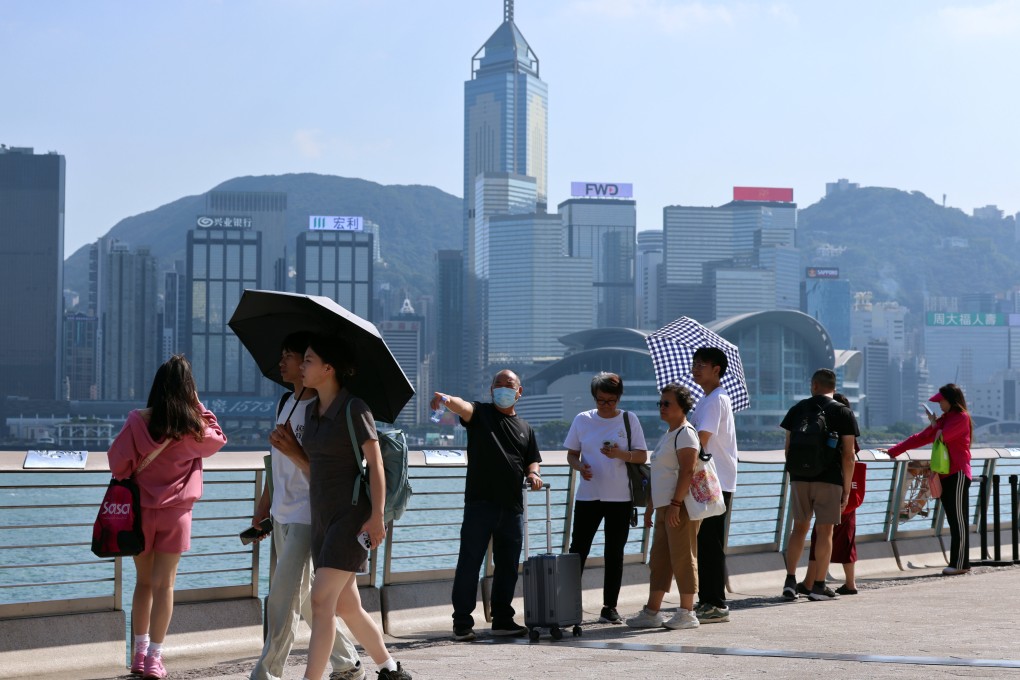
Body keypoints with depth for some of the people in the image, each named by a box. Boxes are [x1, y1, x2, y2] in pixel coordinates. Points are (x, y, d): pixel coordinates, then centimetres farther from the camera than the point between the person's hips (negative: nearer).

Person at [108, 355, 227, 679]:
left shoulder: (138, 421, -10)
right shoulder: (194, 428, -8)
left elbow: (118, 462, -5)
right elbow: (218, 438, 13)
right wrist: (198, 406, 8)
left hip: (141, 510, 1)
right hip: (176, 512, -1)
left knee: (143, 582, 14)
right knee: (164, 584, 2)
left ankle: (140, 654, 18)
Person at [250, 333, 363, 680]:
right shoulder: (285, 404, 13)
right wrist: (263, 508, 20)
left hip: (307, 514, -9)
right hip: (282, 514, 9)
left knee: (283, 597, -11)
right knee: (304, 596, 14)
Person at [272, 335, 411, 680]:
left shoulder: (354, 409, -10)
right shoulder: (312, 411, 12)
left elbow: (375, 463, -14)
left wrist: (377, 515, -21)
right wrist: (291, 450, 0)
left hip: (351, 515, -8)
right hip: (323, 518, 8)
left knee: (321, 600, -15)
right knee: (346, 606, 11)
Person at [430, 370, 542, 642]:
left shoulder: (525, 428, 18)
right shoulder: (480, 413, 4)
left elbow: (532, 461, 26)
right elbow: (463, 407, -18)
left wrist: (533, 474, 2)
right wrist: (447, 399, -41)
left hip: (512, 506, 5)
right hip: (480, 503, -5)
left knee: (508, 565, 10)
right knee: (469, 562, -5)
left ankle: (502, 619, 20)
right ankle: (462, 622, -1)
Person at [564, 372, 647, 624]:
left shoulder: (629, 420, 3)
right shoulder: (582, 419, 5)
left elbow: (642, 455, 1)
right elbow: (571, 454, 10)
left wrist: (621, 454, -18)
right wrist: (580, 466, -13)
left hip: (620, 497, 0)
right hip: (587, 496, 0)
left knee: (614, 554, 4)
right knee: (578, 550, -4)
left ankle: (610, 607, 10)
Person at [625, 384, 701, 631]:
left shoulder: (685, 434, -9)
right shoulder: (668, 435, 21)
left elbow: (687, 471, -20)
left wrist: (675, 504, -25)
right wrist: (651, 506, 23)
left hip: (681, 507, -10)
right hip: (664, 507, 10)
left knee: (682, 559, -6)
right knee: (659, 561, 9)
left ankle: (687, 613, -1)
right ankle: (652, 612, 12)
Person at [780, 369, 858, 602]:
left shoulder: (798, 409, 8)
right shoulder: (844, 413, 0)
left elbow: (788, 448, 9)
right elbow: (848, 455, -4)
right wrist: (846, 488, 1)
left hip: (800, 478, 3)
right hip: (829, 479, -3)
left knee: (799, 527, 12)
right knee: (825, 530, 3)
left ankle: (790, 581, 6)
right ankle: (818, 586, 3)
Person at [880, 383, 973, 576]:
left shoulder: (962, 418, -5)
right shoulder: (943, 419, 20)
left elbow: (941, 436, -16)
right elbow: (919, 438, 18)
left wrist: (933, 423, 6)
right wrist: (892, 451, 14)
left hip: (957, 475, -8)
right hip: (945, 475, 8)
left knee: (958, 520, -7)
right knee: (953, 521, 6)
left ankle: (960, 563, -7)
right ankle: (957, 563, 6)